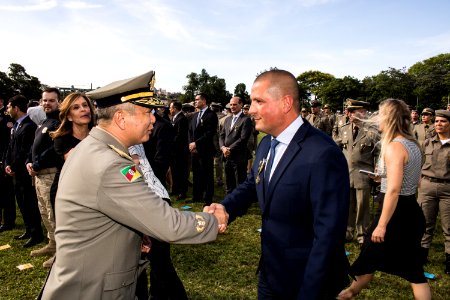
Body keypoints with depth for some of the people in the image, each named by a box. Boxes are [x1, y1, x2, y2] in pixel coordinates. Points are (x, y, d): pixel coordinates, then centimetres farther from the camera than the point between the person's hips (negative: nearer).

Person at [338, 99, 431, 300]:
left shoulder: (393, 147, -20)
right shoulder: (413, 144, 9)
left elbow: (393, 190, -26)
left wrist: (381, 225, -24)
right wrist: (383, 176, 16)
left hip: (396, 212, -9)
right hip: (411, 210, 9)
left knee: (369, 257, 13)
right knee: (413, 269, 16)